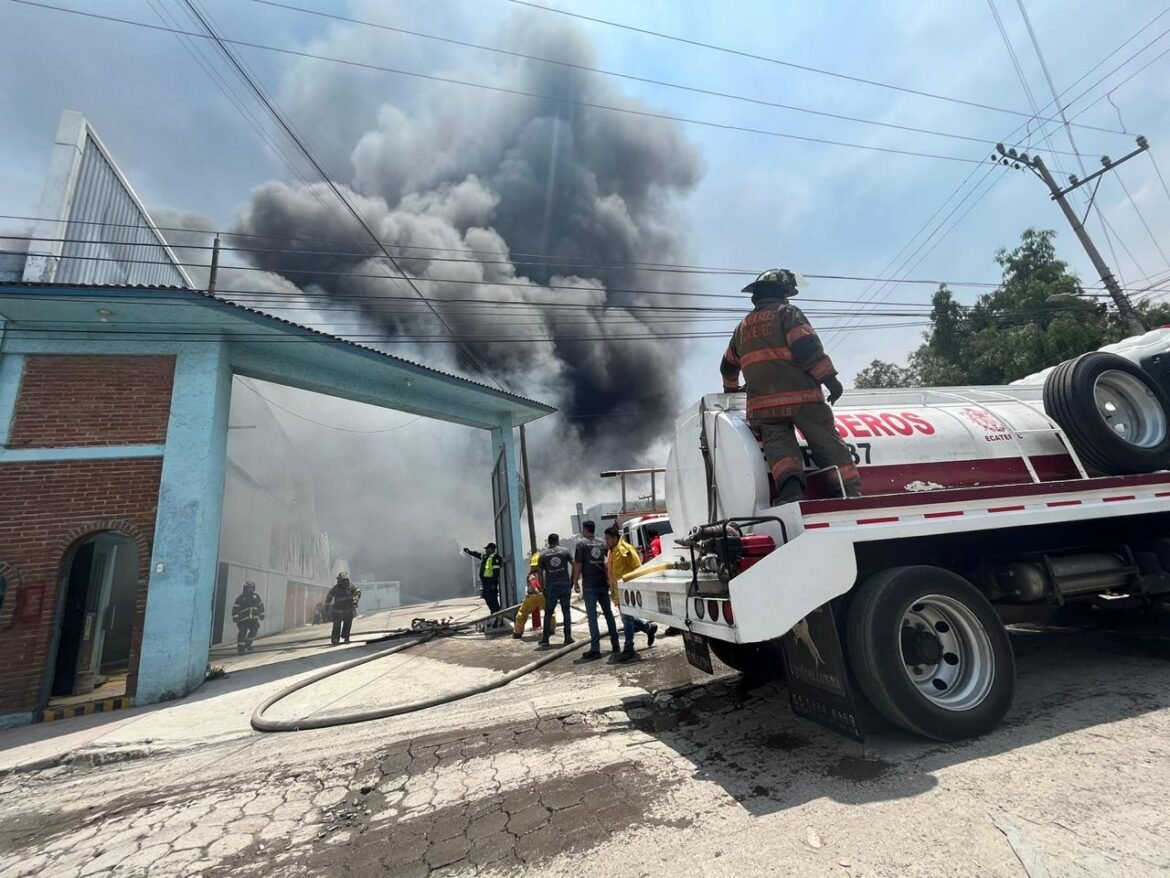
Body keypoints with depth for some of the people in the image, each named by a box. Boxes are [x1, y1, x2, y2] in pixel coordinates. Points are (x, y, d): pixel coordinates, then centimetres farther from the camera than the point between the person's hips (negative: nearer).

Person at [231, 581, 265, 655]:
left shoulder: (256, 596, 10)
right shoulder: (240, 598, -3)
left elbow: (260, 605, 18)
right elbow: (235, 608, -5)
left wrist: (261, 614, 18)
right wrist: (235, 617, -14)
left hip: (253, 618, 3)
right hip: (243, 619, -3)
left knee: (254, 631, -7)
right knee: (242, 633, -4)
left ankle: (248, 644, 12)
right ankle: (240, 649, 5)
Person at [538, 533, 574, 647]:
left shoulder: (543, 554, 4)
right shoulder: (565, 551, 3)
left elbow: (540, 572, 1)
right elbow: (574, 565, -2)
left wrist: (542, 586, 7)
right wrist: (572, 580, 5)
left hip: (550, 586, 0)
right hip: (565, 585, 0)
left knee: (548, 613, 9)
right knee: (566, 611, 8)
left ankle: (545, 638, 10)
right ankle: (568, 637, 8)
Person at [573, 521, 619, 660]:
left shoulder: (581, 543, -6)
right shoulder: (602, 543, 9)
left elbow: (578, 564, -9)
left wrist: (575, 582, -2)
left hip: (589, 585, -5)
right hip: (603, 583, 5)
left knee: (592, 616, -2)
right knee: (608, 613, 14)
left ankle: (595, 649, -4)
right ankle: (615, 644, 20)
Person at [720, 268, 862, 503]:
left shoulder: (743, 326, 23)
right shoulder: (787, 313, 5)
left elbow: (728, 365, 34)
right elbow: (807, 347, -12)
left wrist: (731, 390, 51)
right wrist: (829, 377, -11)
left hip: (762, 402, 4)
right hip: (802, 396, -3)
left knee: (778, 443, -3)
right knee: (829, 444, 5)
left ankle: (789, 484, -30)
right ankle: (851, 492, 1)